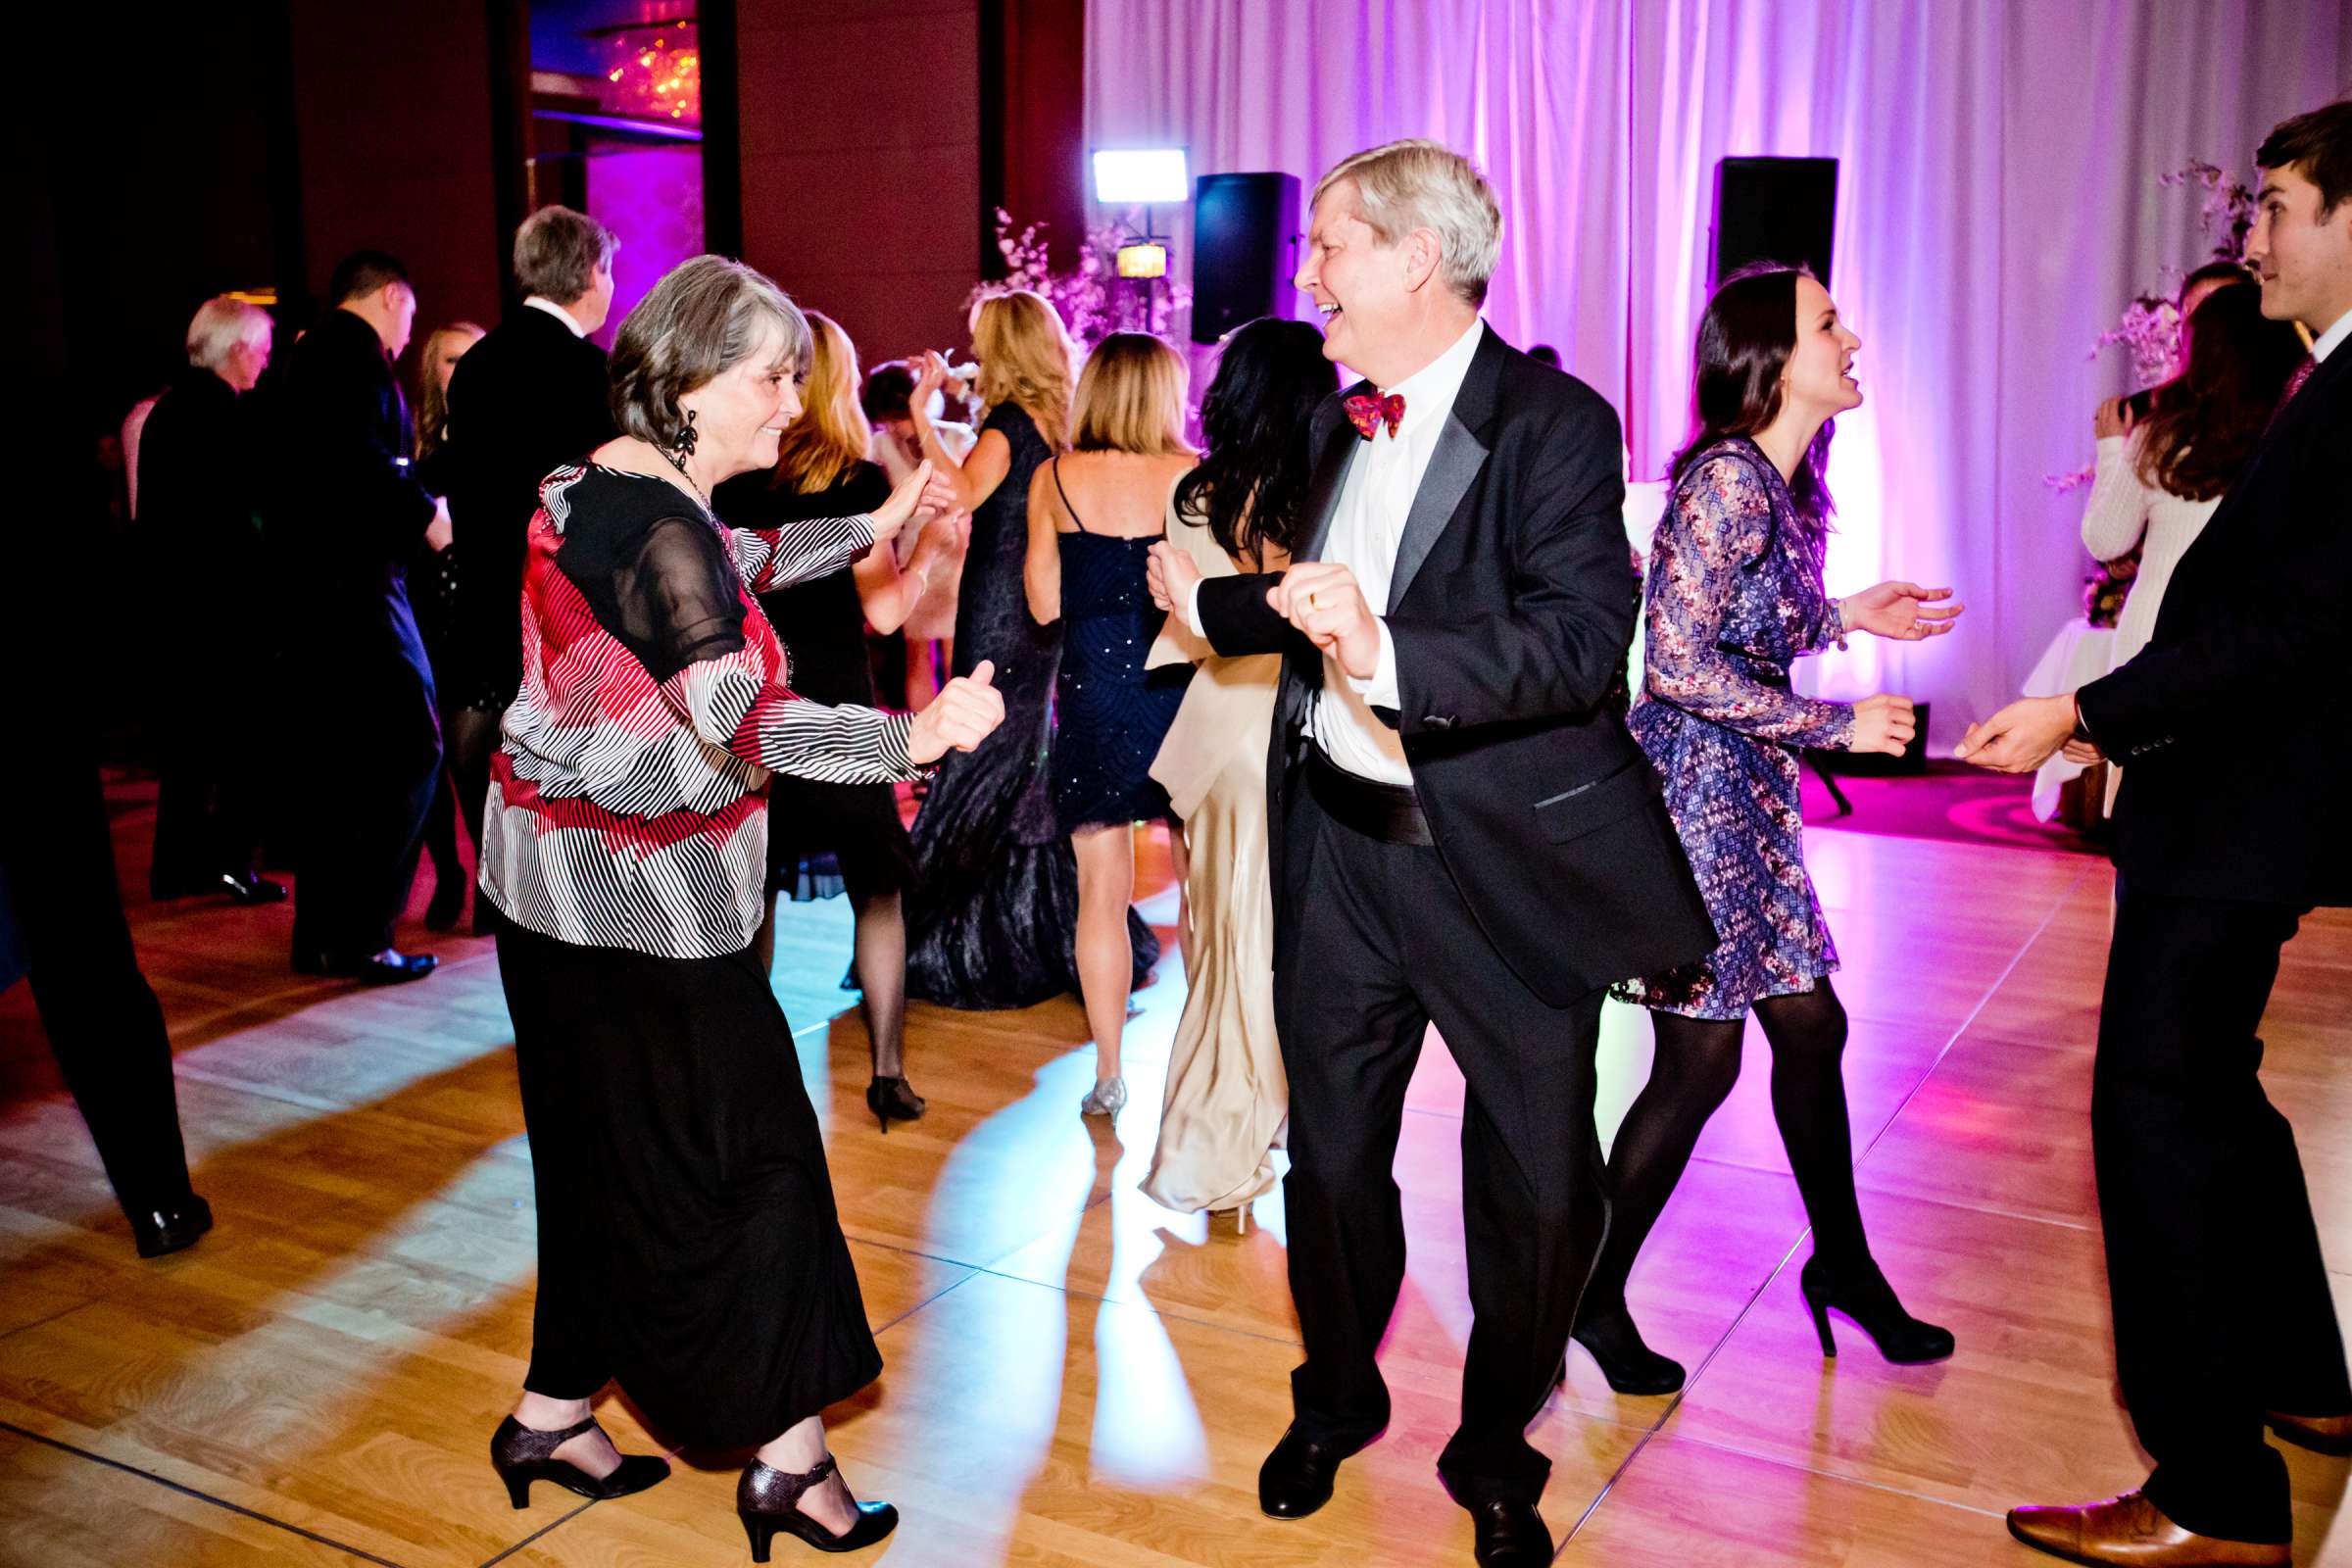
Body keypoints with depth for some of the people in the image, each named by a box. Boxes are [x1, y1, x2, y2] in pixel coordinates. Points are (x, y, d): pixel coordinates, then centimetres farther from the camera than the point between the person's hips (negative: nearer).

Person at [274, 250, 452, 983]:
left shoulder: (313, 352, 20)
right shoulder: (354, 351, -8)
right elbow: (361, 459, -22)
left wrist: (413, 501, 17)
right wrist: (426, 516, -10)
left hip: (315, 581, 10)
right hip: (353, 579, -10)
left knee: (345, 756, 15)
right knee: (408, 750, -8)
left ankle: (320, 933, 20)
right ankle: (356, 937, -6)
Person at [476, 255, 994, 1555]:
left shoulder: (616, 487, 8)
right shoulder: (653, 525, -22)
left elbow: (746, 562, 25)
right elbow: (743, 720, -30)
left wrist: (872, 526, 25)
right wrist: (915, 737, -30)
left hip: (571, 879, 10)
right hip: (637, 895, -10)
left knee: (610, 1153, 19)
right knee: (740, 1156, -1)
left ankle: (553, 1415, 31)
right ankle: (788, 1457, 10)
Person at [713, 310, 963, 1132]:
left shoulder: (728, 477, 0)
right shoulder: (856, 481, -9)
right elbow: (884, 610, -10)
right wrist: (932, 549, 5)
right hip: (836, 709, -3)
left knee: (751, 889, 16)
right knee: (876, 890, 8)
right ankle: (887, 1070, 6)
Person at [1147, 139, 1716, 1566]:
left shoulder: (1553, 423, -14)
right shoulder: (1340, 421, 9)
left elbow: (1585, 643, -26)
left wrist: (1385, 654, -36)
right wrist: (1209, 600, 29)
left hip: (1508, 860, -6)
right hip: (1341, 844, 6)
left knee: (1542, 1190, 6)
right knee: (1332, 1153, 17)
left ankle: (1495, 1451, 31)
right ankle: (1338, 1399, 42)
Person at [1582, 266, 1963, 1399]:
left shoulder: (1783, 484, 10)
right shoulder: (1729, 478, -18)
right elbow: (1680, 663, -23)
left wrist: (1845, 615, 13)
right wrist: (1836, 724, -17)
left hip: (1746, 798, 9)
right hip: (1691, 794, -9)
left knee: (1809, 1026, 16)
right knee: (1700, 1059, -1)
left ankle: (1841, 1262, 33)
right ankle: (1594, 1296, 16)